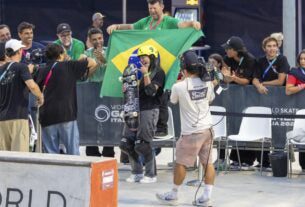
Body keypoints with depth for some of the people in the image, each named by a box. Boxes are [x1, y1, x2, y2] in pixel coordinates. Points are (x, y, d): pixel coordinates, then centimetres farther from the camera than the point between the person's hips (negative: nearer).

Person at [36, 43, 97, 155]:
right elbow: (93, 63, 3)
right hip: (66, 114, -3)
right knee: (73, 151, 1)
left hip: (47, 116, 3)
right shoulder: (68, 66, 1)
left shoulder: (41, 71, 11)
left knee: (50, 153, 4)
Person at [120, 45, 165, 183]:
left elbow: (151, 91, -15)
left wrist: (146, 74, -17)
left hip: (149, 111, -7)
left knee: (142, 144, -9)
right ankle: (137, 172, 15)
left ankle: (151, 174, 4)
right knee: (126, 143, 4)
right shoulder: (140, 71, 16)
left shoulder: (158, 72, -4)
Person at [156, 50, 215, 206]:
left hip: (191, 133, -5)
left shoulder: (179, 87, -17)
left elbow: (173, 101, 4)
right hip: (207, 129, 5)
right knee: (208, 163, 9)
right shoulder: (208, 83, -3)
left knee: (180, 163, 11)